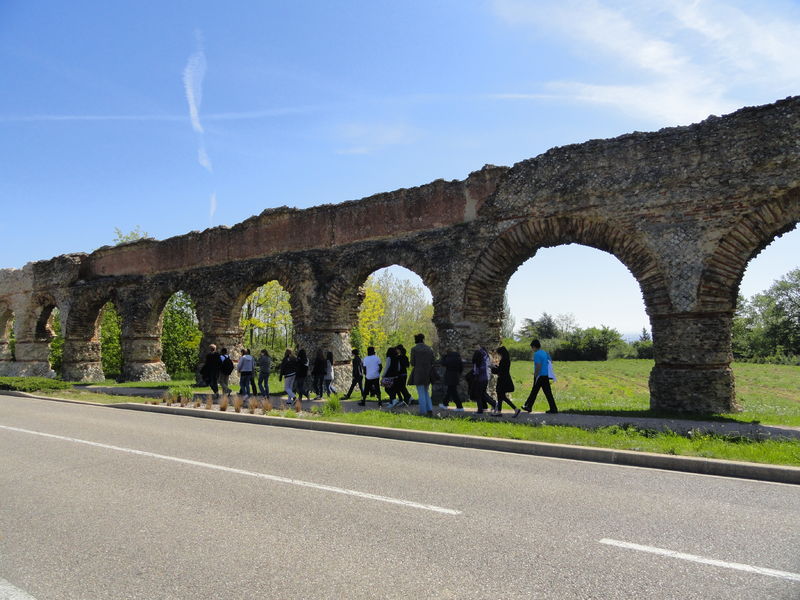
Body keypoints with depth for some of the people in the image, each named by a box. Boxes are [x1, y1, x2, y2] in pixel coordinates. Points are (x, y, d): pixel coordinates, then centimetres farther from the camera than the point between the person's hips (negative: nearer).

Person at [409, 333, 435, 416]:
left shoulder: (414, 349, -6)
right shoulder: (430, 349, 6)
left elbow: (412, 363, -6)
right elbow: (432, 362, 6)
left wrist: (412, 362, 16)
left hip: (418, 372, -4)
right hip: (428, 372, 4)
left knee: (421, 393, 1)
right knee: (426, 392, 18)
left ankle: (423, 412, 2)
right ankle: (429, 410, 9)